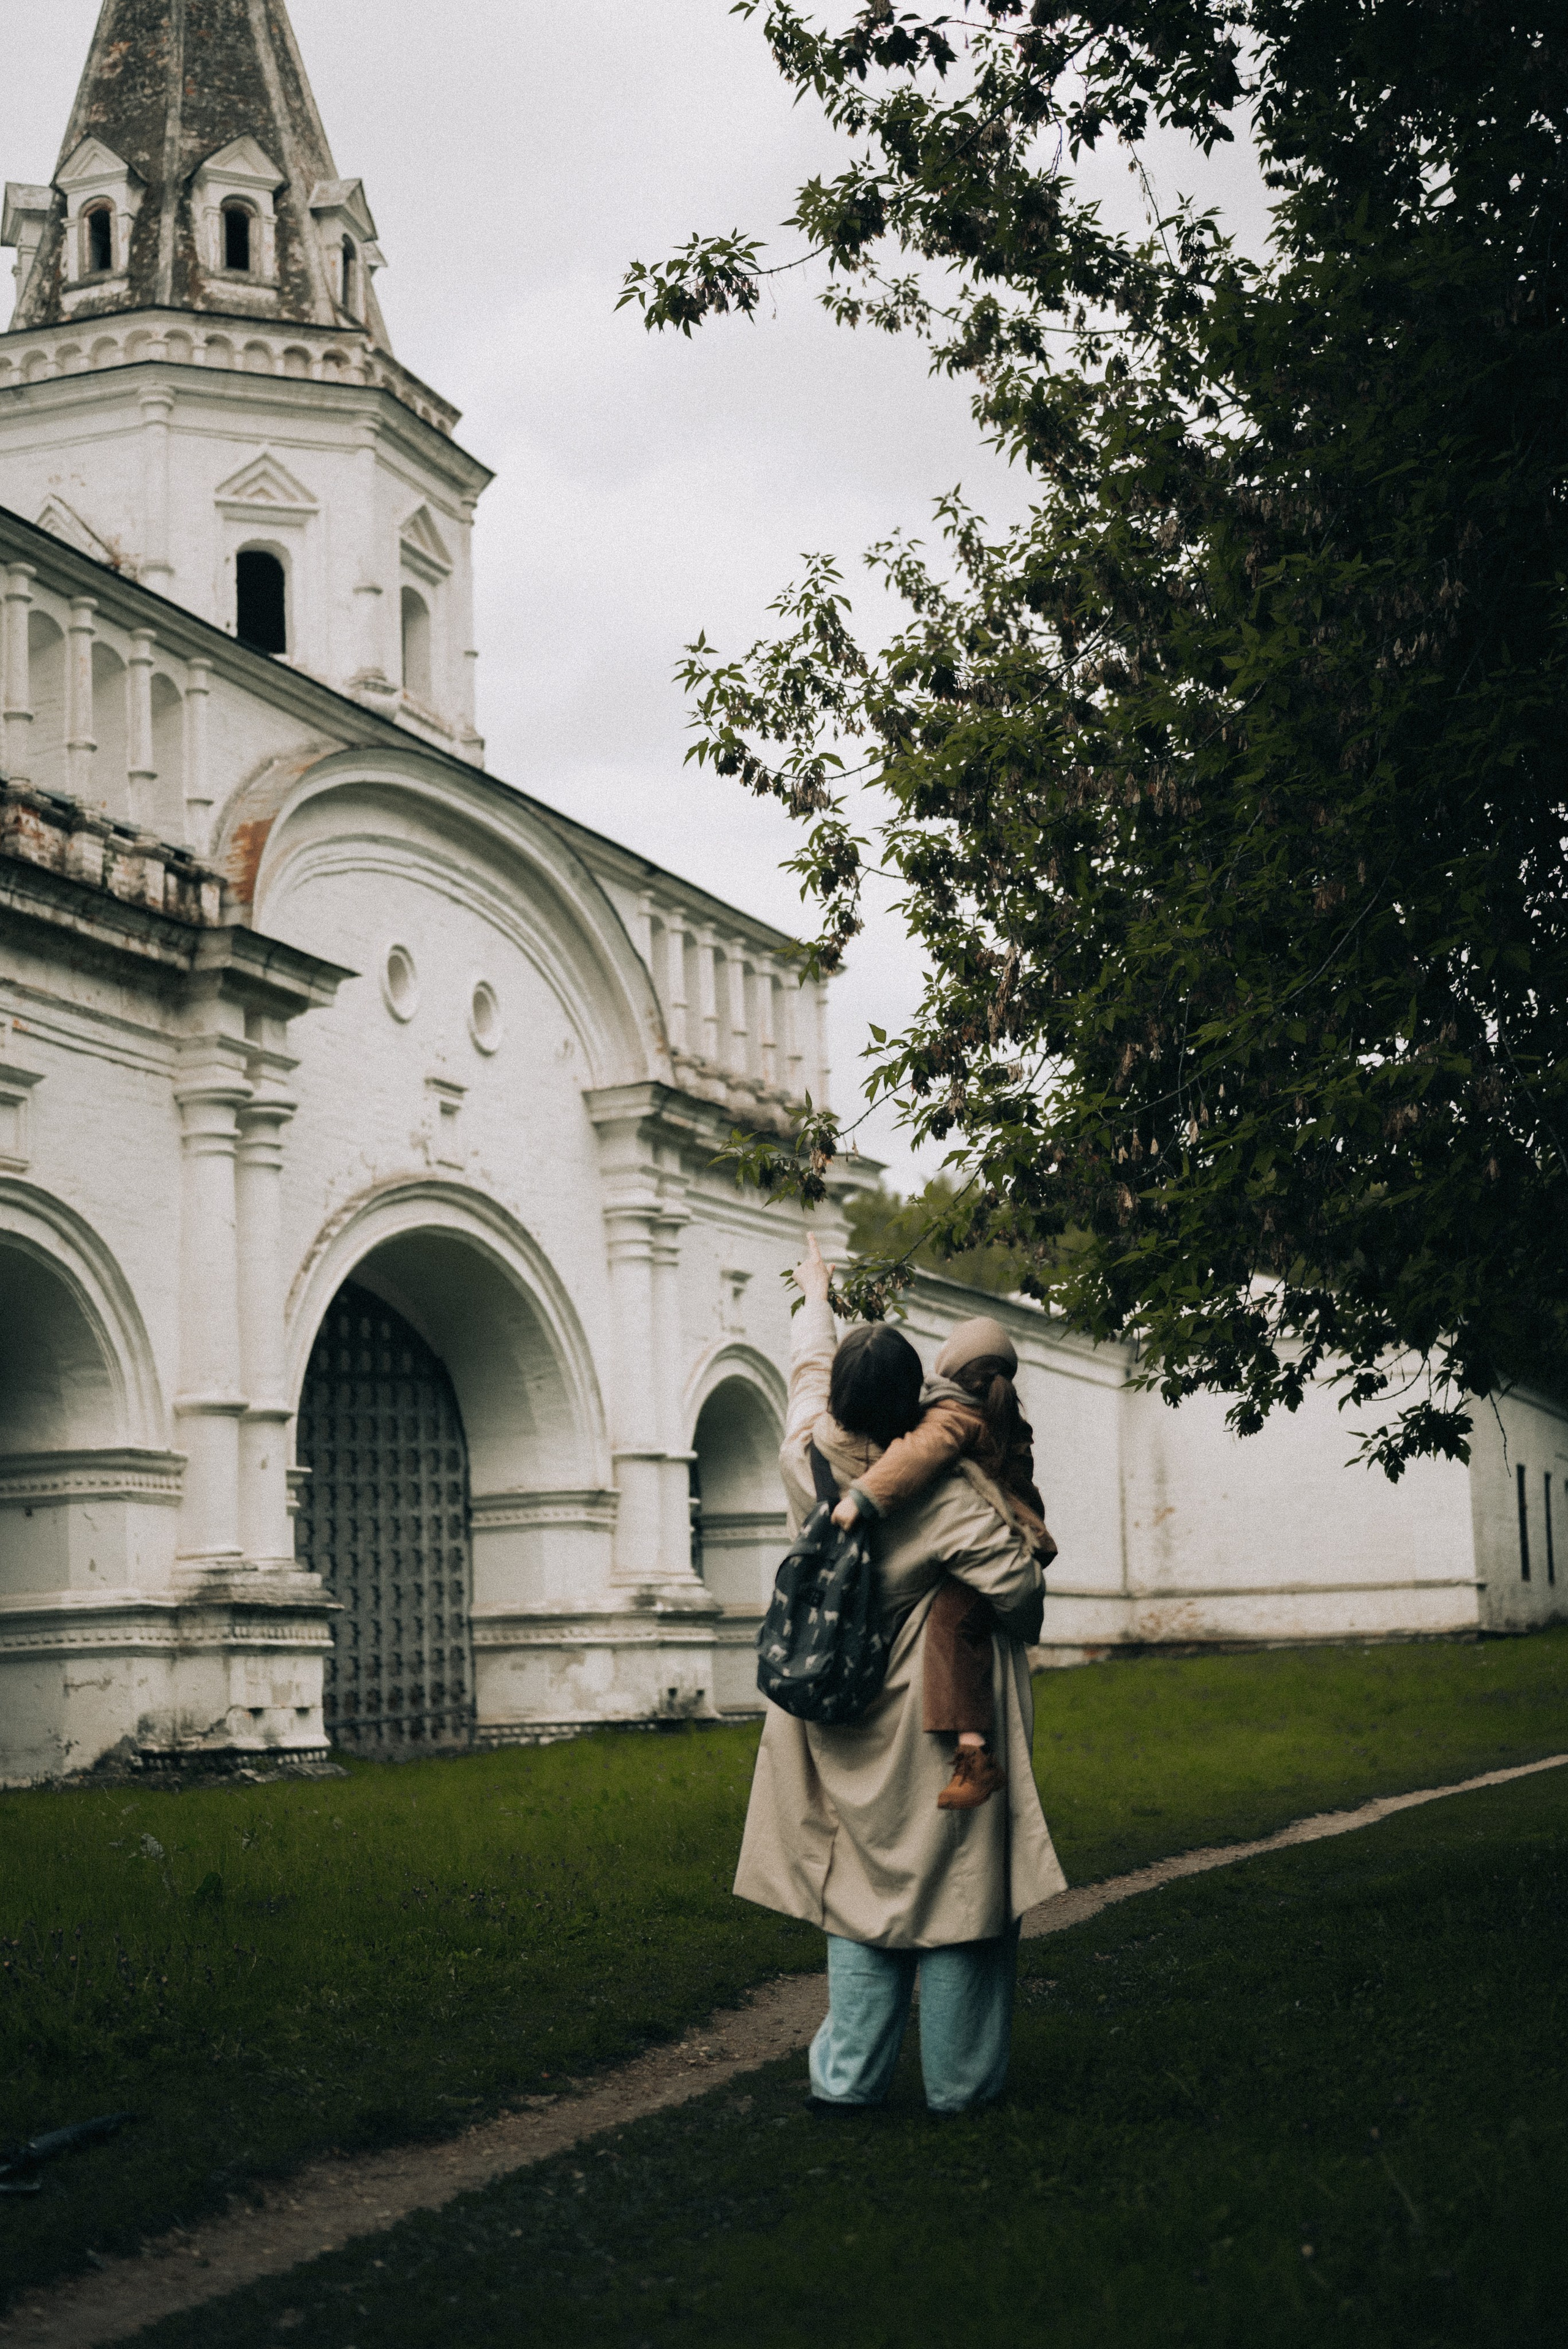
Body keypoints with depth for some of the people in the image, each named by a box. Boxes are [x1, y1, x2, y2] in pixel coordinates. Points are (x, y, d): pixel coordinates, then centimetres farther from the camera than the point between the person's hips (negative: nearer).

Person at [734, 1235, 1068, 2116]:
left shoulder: (808, 1462, -6)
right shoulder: (940, 1496, -21)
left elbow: (808, 1370, 13)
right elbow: (1019, 1582, -22)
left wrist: (817, 1297, 32)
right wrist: (997, 1500, -1)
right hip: (932, 1726, -5)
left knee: (858, 1886, 14)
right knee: (949, 1885, 5)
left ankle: (850, 2074, 15)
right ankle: (961, 2078, 13)